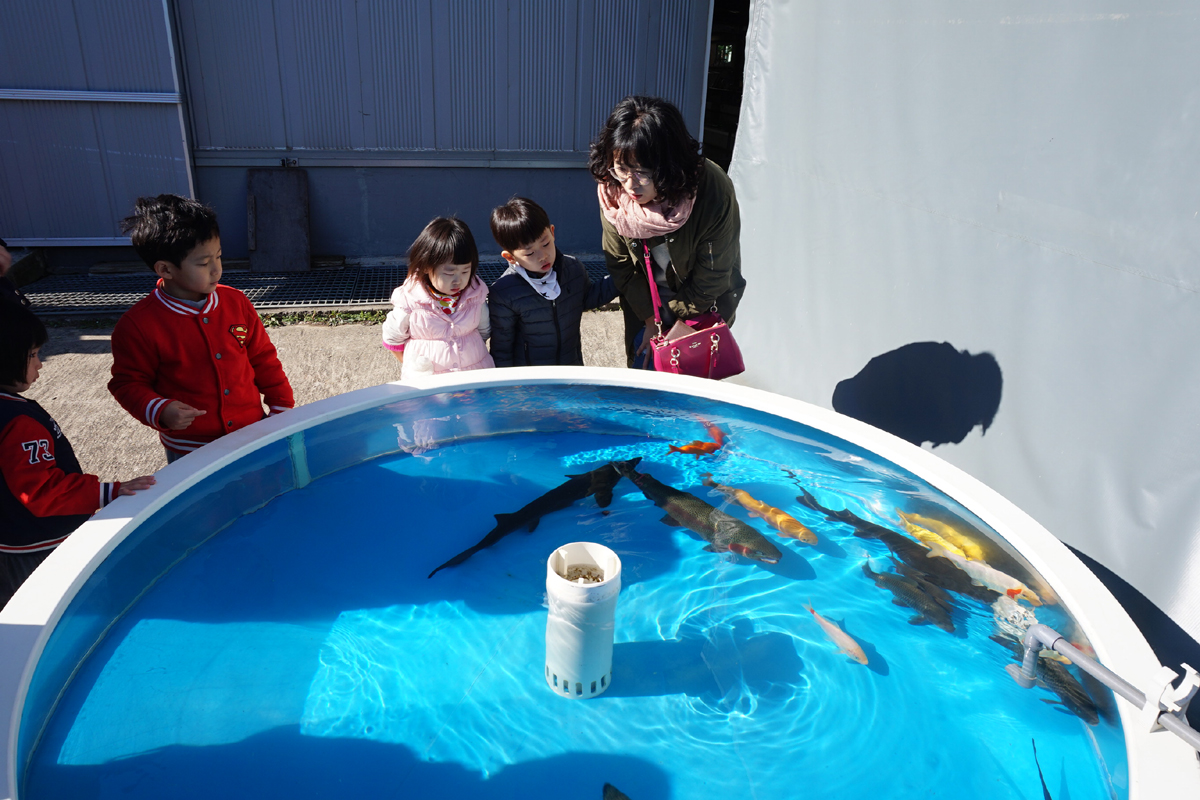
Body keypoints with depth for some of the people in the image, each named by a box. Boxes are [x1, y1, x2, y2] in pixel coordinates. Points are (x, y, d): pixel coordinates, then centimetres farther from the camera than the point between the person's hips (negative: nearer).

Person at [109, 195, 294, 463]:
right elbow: (128, 382, -4)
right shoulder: (138, 325, -13)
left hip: (253, 434, 3)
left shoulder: (236, 302, -1)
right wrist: (160, 411, -22)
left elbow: (263, 358, 7)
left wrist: (282, 407, 6)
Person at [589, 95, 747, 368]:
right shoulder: (611, 191, -23)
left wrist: (672, 325, -11)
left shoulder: (714, 194, -33)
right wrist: (651, 320, -7)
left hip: (704, 306, -3)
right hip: (646, 301, 3)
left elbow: (710, 281, -20)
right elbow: (620, 264, -9)